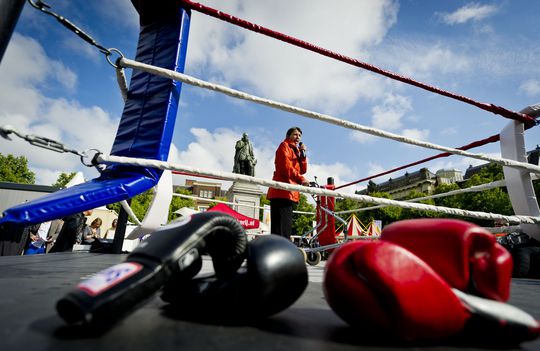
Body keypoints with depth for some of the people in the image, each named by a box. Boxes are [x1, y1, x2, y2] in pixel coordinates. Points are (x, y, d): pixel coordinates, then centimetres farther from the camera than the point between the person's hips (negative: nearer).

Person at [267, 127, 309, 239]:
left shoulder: (295, 150, 30)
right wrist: (301, 179, -15)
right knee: (282, 229, -16)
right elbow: (286, 166, -11)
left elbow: (302, 170, 18)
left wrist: (302, 154, 7)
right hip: (282, 191, -9)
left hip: (289, 192, 9)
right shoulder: (284, 146, 5)